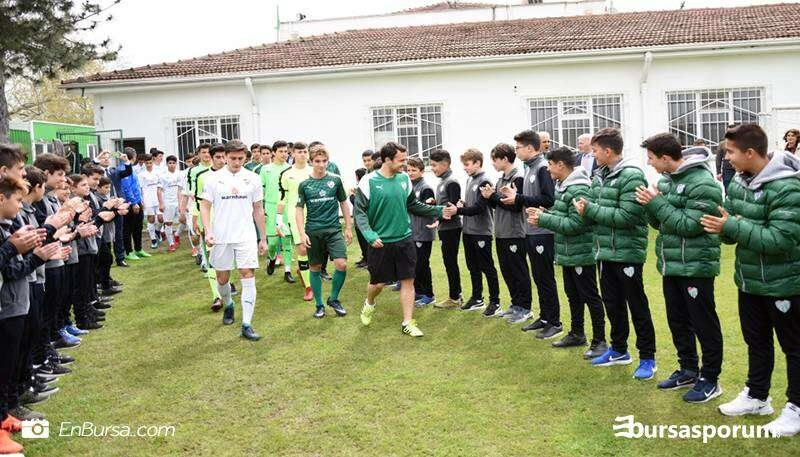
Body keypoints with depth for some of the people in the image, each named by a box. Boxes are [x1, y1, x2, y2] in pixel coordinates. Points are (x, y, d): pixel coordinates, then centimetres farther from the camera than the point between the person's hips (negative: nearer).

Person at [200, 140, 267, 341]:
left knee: (248, 276, -9)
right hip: (221, 237, 0)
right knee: (222, 278, 11)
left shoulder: (253, 178, 4)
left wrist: (263, 238, 10)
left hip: (246, 236, 0)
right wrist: (207, 231, -11)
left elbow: (258, 209, 10)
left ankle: (247, 325, -6)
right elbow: (205, 206, 2)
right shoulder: (214, 178, 0)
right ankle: (228, 305, 42)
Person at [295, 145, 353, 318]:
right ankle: (319, 305, 23)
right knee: (315, 268, 8)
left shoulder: (335, 180, 1)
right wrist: (302, 234, -7)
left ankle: (333, 299, 9)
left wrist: (348, 227, 10)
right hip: (313, 232, 0)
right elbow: (299, 209, 3)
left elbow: (344, 203, 11)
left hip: (334, 229, 0)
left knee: (342, 264, -13)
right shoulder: (304, 184, 0)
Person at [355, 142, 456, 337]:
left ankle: (408, 323, 15)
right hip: (381, 242, -4)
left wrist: (439, 211, 4)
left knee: (408, 280, 4)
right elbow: (359, 211, -11)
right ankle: (369, 304, 42)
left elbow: (414, 205, 12)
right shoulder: (369, 181, -12)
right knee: (378, 282, 8)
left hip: (404, 240, 4)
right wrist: (370, 235, -23)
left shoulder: (404, 179, 3)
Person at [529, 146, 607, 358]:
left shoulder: (578, 190, -21)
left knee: (590, 297, 0)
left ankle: (599, 341, 10)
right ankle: (577, 334, 32)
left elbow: (575, 224, -26)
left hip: (581, 254, -10)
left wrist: (543, 219, -21)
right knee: (573, 295, 19)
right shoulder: (562, 186, 9)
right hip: (567, 253, 10)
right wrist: (543, 213, 0)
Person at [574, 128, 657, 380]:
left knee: (637, 307, 3)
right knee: (612, 304, 17)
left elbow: (627, 216, -23)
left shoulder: (632, 176, -16)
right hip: (606, 252, 8)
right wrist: (586, 207, -9)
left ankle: (647, 358, 16)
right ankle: (619, 350, 33)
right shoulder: (600, 176, 9)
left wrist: (590, 209, -19)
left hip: (627, 253, -8)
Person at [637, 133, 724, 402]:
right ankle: (688, 370, 32)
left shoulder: (702, 183, -17)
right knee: (678, 320, 17)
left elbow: (690, 225, -22)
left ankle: (710, 379, 16)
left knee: (704, 324, 3)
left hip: (695, 266, -8)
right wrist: (649, 205, -9)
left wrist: (657, 203, -20)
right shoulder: (666, 179, 8)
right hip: (671, 265, 8)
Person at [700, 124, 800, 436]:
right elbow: (730, 224, 7)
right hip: (749, 279, 8)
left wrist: (732, 227, -29)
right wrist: (723, 226, -17)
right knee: (756, 340, 20)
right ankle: (756, 396, 37)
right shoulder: (739, 181, 1)